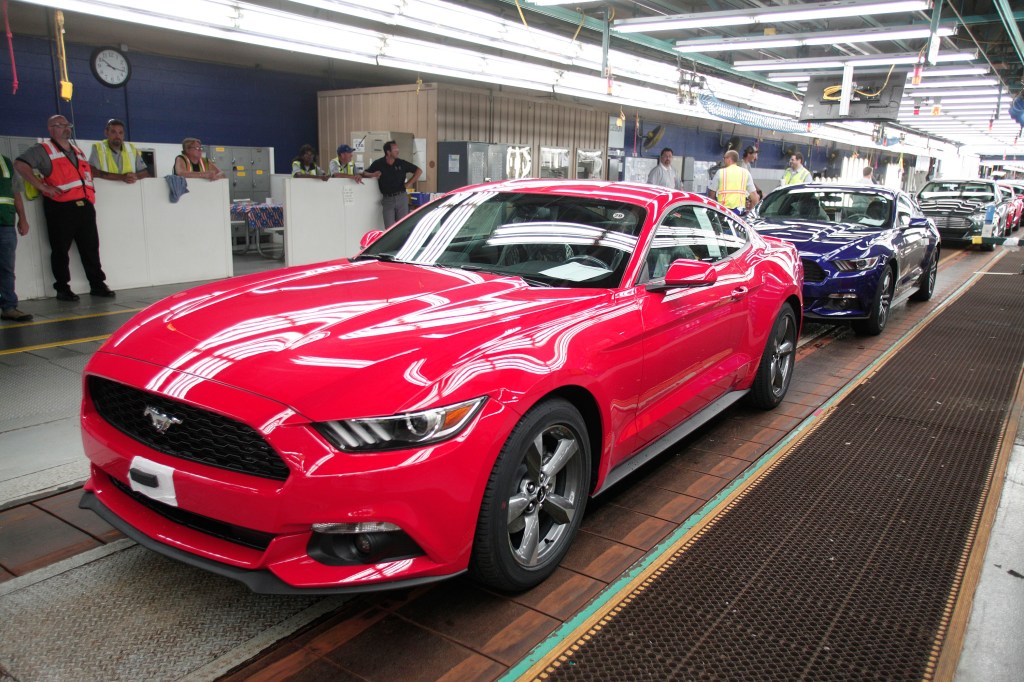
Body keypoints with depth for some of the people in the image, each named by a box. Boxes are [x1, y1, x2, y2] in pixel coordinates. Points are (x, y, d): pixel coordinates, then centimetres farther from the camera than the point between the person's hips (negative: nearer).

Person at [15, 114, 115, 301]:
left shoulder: (78, 152, 23)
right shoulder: (43, 150, 1)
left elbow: (88, 172, 36)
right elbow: (20, 164, -11)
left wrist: (90, 189, 16)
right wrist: (42, 186, -16)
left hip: (85, 206, 6)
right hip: (60, 208, -6)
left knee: (91, 248, 7)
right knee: (61, 249, 0)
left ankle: (97, 284, 13)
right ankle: (62, 288, 7)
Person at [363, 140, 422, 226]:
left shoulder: (402, 163, 2)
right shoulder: (378, 164, 0)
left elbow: (418, 170, 10)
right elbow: (364, 173, 5)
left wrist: (409, 183, 3)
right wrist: (373, 174, -16)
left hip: (401, 198, 1)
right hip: (387, 199, -1)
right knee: (389, 228, -2)